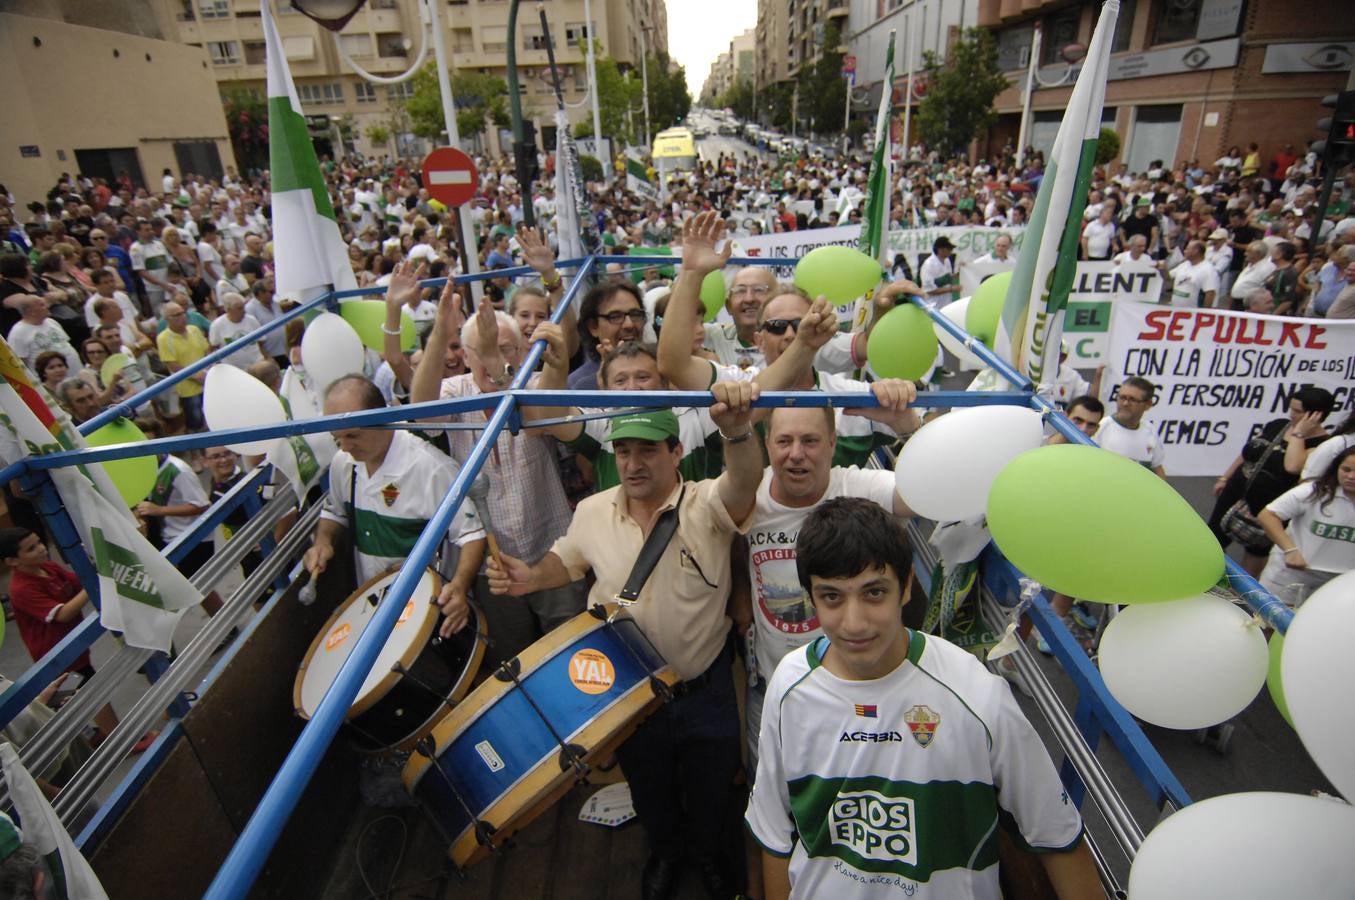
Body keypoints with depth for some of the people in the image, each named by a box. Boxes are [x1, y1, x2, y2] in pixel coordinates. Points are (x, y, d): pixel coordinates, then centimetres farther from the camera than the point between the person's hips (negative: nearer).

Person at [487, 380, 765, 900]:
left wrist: (738, 431, -66)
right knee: (649, 789, 28)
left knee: (711, 788, 24)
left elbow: (743, 484, -44)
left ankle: (707, 851, 58)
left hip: (706, 688, -2)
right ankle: (664, 851, 61)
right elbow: (568, 561, 8)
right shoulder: (593, 511, -10)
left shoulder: (706, 505, -23)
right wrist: (531, 579, -14)